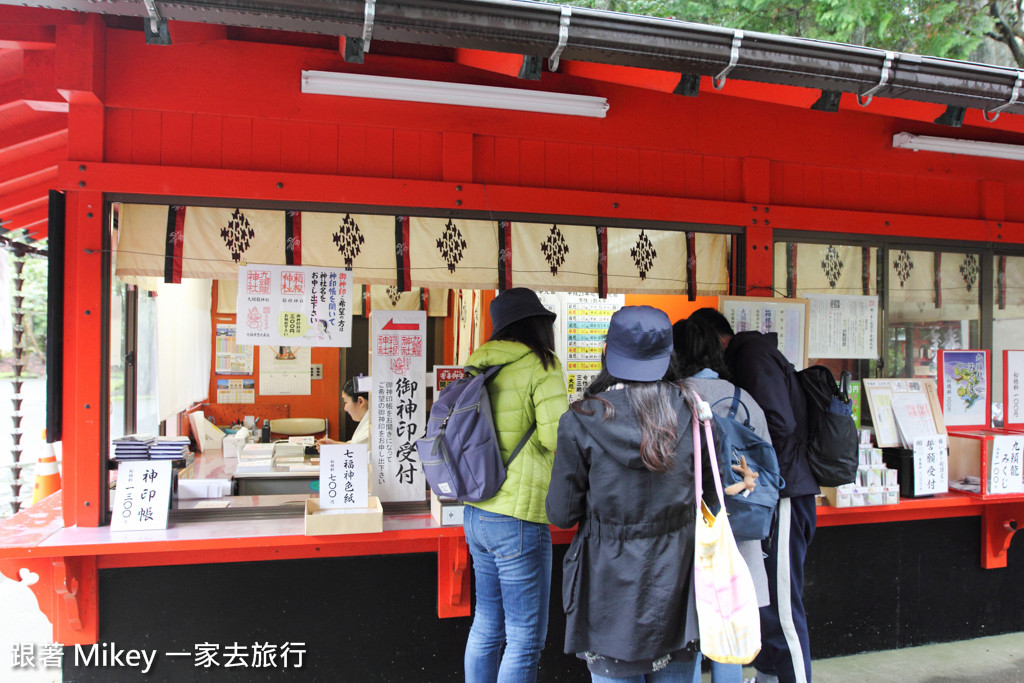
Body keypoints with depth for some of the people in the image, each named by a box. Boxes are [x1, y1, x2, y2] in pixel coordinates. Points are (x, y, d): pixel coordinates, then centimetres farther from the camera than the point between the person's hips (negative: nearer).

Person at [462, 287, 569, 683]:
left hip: (476, 513, 8)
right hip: (518, 520, -7)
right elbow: (557, 436, -19)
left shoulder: (477, 366, 8)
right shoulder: (540, 365, -11)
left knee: (487, 626, 20)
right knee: (525, 640, 5)